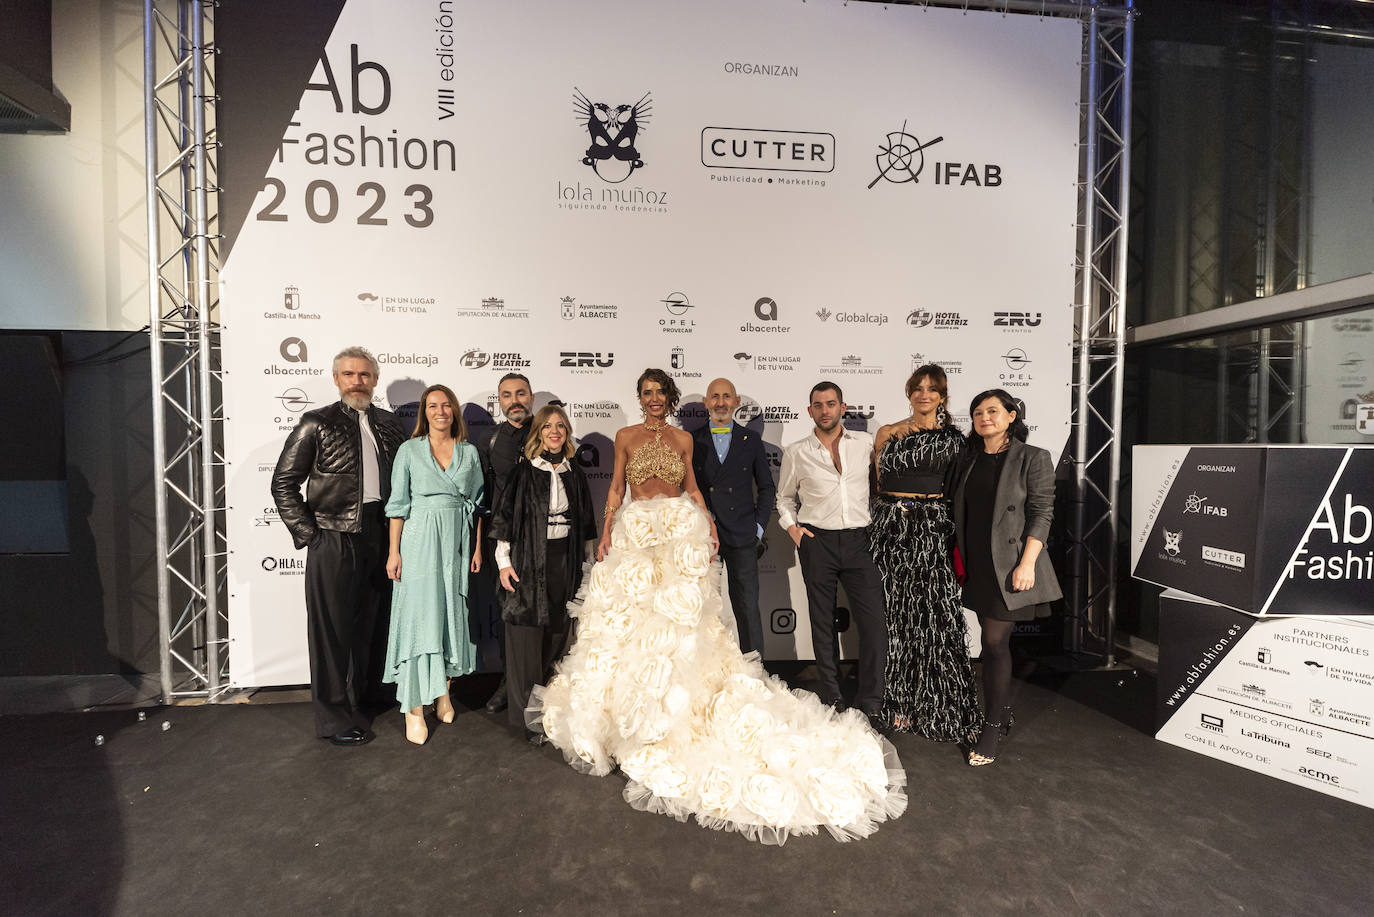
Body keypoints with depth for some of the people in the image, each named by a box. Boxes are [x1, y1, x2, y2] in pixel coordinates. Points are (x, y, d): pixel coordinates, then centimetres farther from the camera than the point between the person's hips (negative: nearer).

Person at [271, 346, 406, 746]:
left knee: (366, 625, 14)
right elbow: (283, 483, -2)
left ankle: (356, 702, 30)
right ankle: (333, 717, 17)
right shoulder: (317, 424, -3)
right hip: (333, 539, -4)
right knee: (332, 628, 4)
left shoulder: (388, 424, 10)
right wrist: (307, 533, -8)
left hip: (377, 538, 5)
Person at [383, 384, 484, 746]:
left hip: (457, 540, 3)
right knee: (419, 615, -3)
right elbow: (398, 504, 1)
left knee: (452, 613, 9)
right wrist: (394, 551, -4)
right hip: (420, 540, -3)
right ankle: (414, 708, 4)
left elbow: (476, 503, 10)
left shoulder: (469, 452, 9)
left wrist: (477, 548, 6)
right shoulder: (409, 450, 2)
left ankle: (443, 692, 26)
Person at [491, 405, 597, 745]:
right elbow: (505, 515, -2)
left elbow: (585, 520, 15)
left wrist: (587, 561, 14)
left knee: (556, 634, 11)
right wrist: (504, 561, -6)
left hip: (564, 561, 4)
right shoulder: (524, 470, -3)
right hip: (528, 561, -4)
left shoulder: (574, 473, 10)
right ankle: (529, 717, 12)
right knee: (526, 637, -1)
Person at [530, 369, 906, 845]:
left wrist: (708, 526, 0)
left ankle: (675, 710, 11)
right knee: (630, 618, 2)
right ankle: (632, 712, 18)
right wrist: (606, 533, -3)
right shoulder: (625, 437, 6)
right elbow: (616, 489, 6)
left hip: (681, 533, 0)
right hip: (635, 534, 0)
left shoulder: (683, 439, 8)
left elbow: (692, 488, 11)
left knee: (678, 618, -3)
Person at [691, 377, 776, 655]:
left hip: (742, 537, 0)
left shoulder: (751, 440, 8)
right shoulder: (692, 441, 7)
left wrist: (759, 525, 3)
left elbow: (767, 487, 11)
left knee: (748, 608, 2)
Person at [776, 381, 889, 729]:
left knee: (874, 622, -6)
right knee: (823, 622, 8)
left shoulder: (865, 443, 7)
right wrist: (791, 526, 1)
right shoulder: (796, 452, 5)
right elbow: (785, 497, 17)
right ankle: (832, 698, 22)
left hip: (858, 540, 0)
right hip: (817, 543, 0)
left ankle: (871, 702, 10)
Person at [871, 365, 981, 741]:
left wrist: (961, 543, -2)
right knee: (896, 615, 5)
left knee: (936, 616, -4)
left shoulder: (954, 439, 6)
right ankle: (900, 703, 17)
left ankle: (941, 708, 9)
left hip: (934, 531, -1)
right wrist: (875, 526, 7)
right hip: (890, 530, 2)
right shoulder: (887, 433, 10)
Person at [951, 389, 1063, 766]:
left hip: (1009, 567, -5)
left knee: (994, 643, -5)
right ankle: (1004, 712, 29)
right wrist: (959, 559, 13)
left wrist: (1027, 563, -17)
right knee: (995, 641, 14)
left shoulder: (1033, 459, -5)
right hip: (977, 565, 6)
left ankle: (993, 727, 8)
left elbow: (1041, 513, -10)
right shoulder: (969, 460, 11)